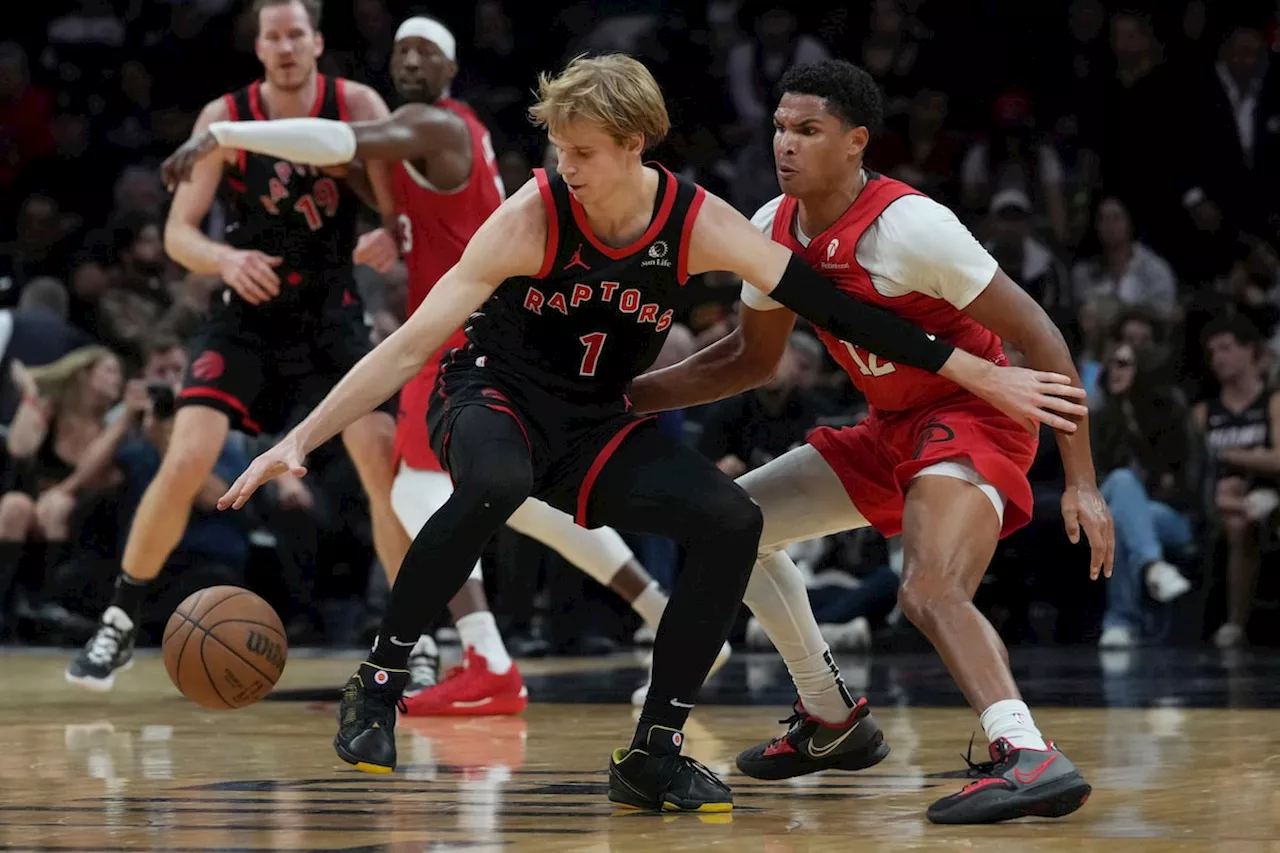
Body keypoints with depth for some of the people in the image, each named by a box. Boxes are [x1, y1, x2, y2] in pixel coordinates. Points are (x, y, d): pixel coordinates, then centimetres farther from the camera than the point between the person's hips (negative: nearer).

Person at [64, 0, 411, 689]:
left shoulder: (357, 106, -9)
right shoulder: (225, 117, -11)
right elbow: (178, 233, -11)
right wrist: (226, 259, -33)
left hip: (331, 314, 1)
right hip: (246, 315, -1)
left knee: (386, 460, -12)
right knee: (186, 461, -14)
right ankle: (118, 625, 2)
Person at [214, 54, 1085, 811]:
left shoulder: (699, 224, -14)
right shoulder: (531, 217, -22)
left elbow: (835, 307, -11)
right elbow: (410, 345, -22)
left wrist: (982, 374, -12)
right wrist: (299, 441, -28)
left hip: (593, 428, 4)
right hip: (493, 397, -4)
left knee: (733, 522, -17)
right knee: (493, 486, -39)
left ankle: (655, 751, -6)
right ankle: (378, 684, -22)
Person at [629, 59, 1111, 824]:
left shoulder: (910, 226, -25)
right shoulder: (774, 231, -2)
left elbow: (1038, 337, -21)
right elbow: (752, 359, 16)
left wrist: (1082, 483, -24)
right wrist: (629, 395, 4)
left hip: (972, 419, -9)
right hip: (890, 429, 9)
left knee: (930, 590, -34)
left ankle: (1031, 759, -41)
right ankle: (830, 719, 23)